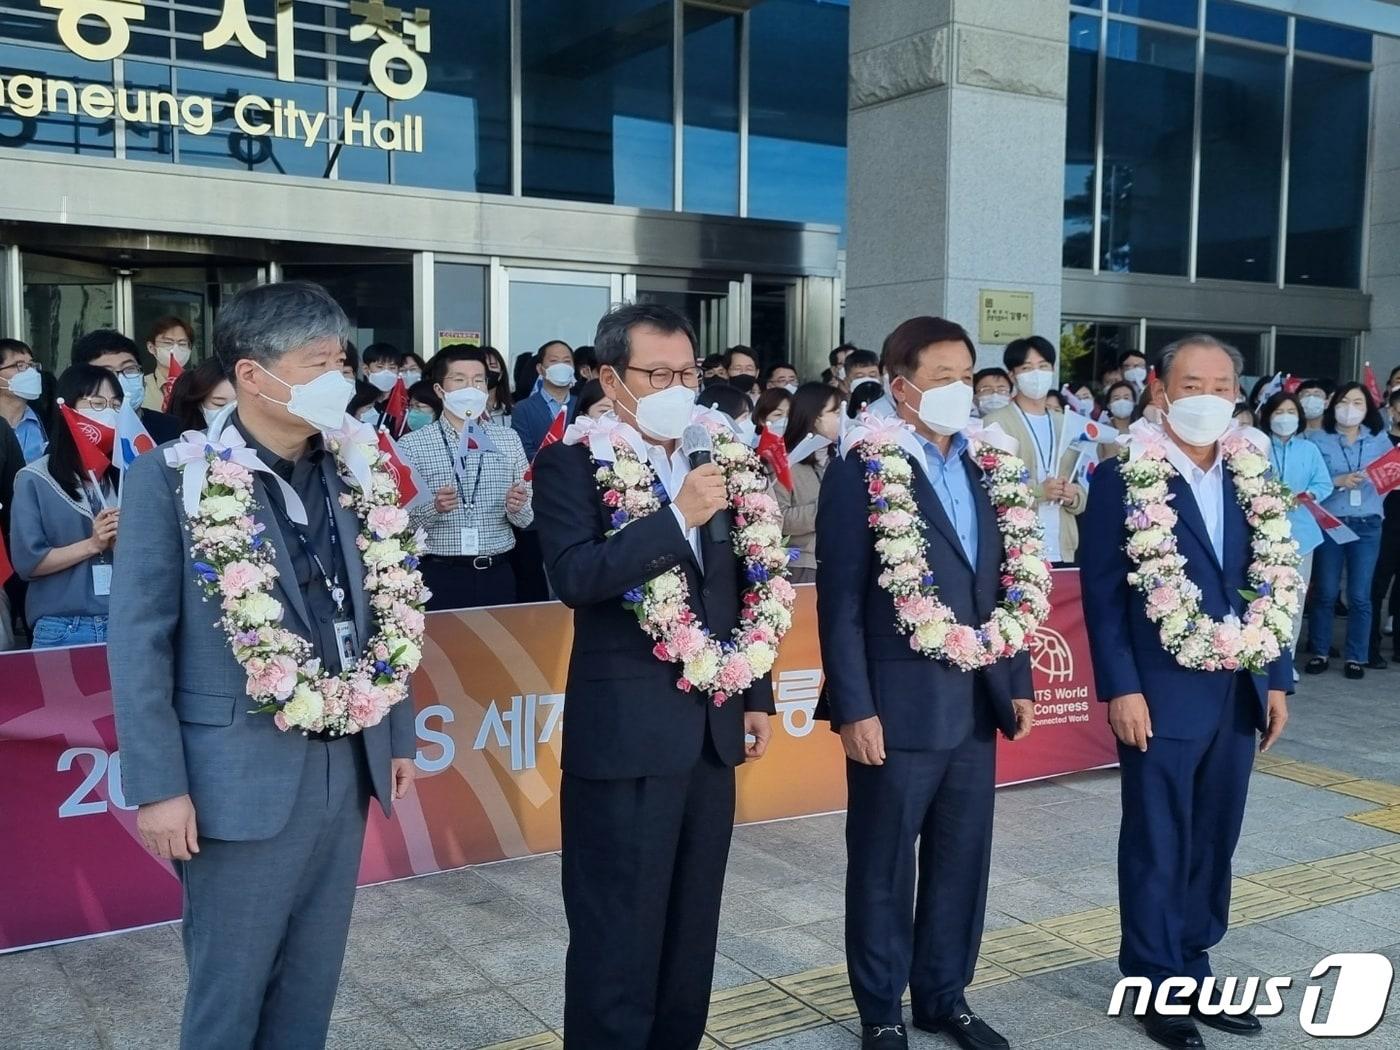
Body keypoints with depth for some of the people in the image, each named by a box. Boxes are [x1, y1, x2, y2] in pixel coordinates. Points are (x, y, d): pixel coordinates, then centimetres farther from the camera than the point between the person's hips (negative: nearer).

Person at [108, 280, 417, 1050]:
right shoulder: (174, 474, -10)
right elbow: (138, 640, -10)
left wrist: (398, 735, 13)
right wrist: (158, 785, -12)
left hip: (345, 767, 5)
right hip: (242, 777, -5)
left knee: (311, 985, 17)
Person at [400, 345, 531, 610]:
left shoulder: (509, 439, 8)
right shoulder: (412, 445, -1)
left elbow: (527, 519, 8)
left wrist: (517, 507, -13)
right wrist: (434, 507, -22)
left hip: (497, 575, 3)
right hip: (441, 577, -2)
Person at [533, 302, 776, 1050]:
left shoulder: (713, 459, 11)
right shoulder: (572, 464, -7)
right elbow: (576, 576, -23)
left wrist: (756, 694, 16)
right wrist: (679, 517, -26)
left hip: (710, 726, 6)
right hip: (624, 733, -6)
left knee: (693, 926, 17)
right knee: (618, 933, 3)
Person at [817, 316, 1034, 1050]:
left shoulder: (982, 467, 10)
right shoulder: (862, 471, -10)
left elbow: (999, 587, 14)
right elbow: (840, 602, -12)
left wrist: (1017, 681, 11)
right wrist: (854, 709, -15)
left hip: (974, 703, 6)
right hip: (899, 706, -6)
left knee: (962, 861, 15)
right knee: (884, 868, 9)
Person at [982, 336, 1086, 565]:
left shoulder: (1067, 424, 17)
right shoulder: (994, 423, 2)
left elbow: (1083, 496, 19)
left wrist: (1074, 496, -2)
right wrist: (1038, 492, -18)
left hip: (1063, 552, 4)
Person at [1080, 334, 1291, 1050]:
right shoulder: (1123, 476, -7)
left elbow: (1264, 584, 13)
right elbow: (1101, 590, -10)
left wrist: (1276, 678, 9)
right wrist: (1121, 688, -15)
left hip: (1237, 693, 5)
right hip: (1162, 695, -5)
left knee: (1213, 844, 14)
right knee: (1157, 848, 6)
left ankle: (1192, 971, 29)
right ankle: (1155, 986, 21)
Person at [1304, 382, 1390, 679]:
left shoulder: (1380, 439, 10)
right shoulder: (1318, 439, 1)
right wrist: (1338, 482, -18)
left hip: (1367, 525, 2)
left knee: (1360, 595, 3)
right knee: (1325, 592, 4)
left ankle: (1355, 656, 12)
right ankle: (1319, 652, 16)